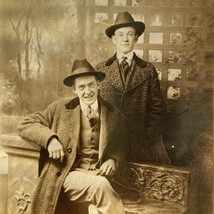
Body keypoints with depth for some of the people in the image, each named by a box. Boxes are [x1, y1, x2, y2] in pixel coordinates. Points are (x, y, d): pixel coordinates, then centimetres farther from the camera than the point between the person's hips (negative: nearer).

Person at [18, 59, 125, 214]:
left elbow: (119, 147, 19)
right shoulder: (61, 108, 5)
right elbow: (25, 124, 5)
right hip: (70, 174, -2)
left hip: (100, 173, 2)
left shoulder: (114, 115, 10)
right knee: (101, 185, -33)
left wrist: (112, 160, -5)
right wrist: (50, 139, -12)